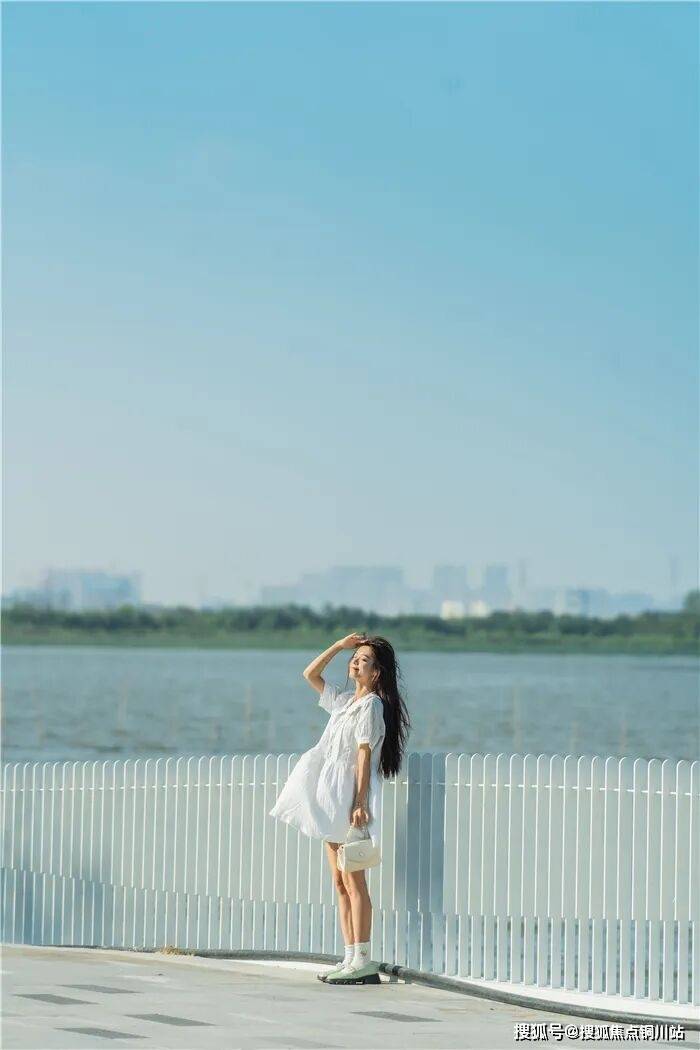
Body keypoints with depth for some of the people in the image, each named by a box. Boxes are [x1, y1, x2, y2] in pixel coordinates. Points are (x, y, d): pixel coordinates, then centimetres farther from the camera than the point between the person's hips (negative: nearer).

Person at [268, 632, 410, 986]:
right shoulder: (345, 701, 17)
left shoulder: (371, 705, -8)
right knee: (340, 882, 7)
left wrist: (359, 803, -20)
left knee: (354, 882, -10)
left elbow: (364, 754, -14)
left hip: (351, 798, -9)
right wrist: (340, 645, 15)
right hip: (331, 798, 9)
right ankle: (350, 957, 9)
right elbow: (310, 674, 26)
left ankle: (363, 961, -11)